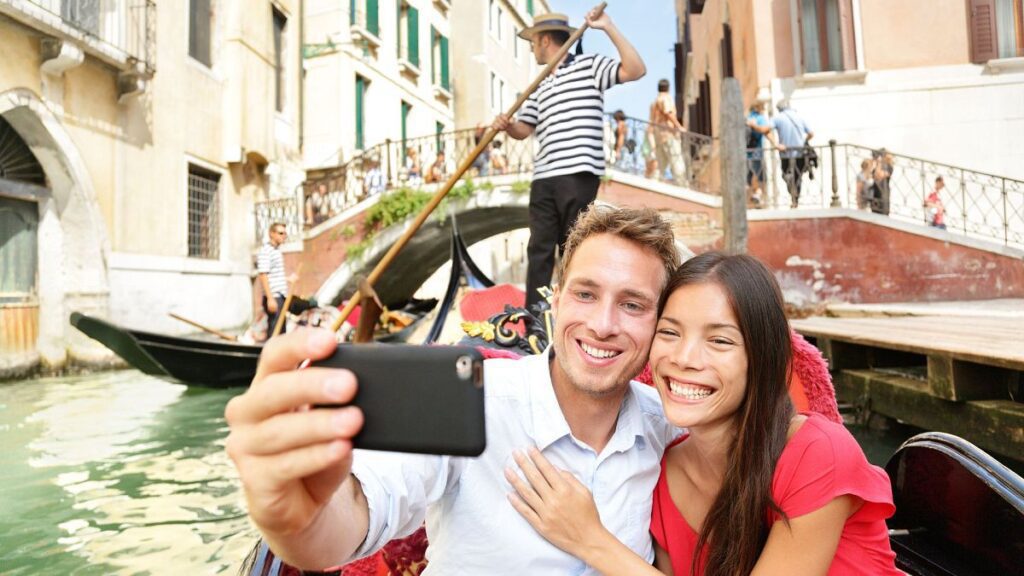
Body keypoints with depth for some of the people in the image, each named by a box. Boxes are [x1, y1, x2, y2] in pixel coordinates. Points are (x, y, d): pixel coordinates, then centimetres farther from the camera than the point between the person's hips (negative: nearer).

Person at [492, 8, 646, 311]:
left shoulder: (589, 64, 5)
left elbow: (636, 70, -7)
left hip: (578, 175, -6)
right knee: (539, 248, 5)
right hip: (544, 178, 6)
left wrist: (608, 27, -8)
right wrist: (506, 126, 1)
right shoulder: (539, 87, 24)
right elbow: (524, 129, 23)